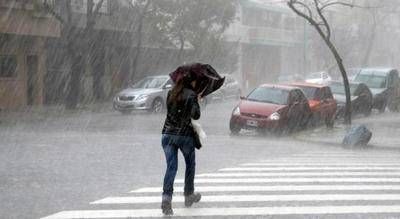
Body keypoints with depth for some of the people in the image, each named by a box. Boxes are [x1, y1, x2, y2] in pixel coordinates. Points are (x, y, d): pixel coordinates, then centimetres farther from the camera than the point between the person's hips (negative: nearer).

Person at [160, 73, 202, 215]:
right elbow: (195, 115, -15)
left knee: (171, 167, -2)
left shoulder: (171, 94, 9)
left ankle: (166, 197, -21)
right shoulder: (191, 95, -8)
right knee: (190, 165, 19)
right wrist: (197, 101, 2)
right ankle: (189, 196, 29)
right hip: (185, 135, -4)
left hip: (167, 134, 4)